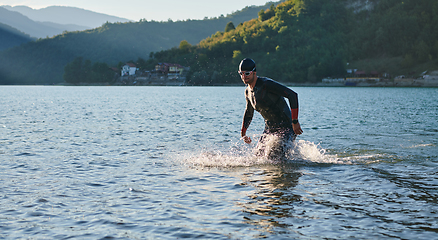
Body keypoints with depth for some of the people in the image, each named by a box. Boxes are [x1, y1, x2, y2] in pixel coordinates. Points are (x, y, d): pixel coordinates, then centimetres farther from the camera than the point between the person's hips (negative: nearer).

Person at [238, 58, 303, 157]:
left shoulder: (266, 84, -20)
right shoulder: (248, 92, 6)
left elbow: (292, 95, -26)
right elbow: (249, 112, 25)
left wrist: (295, 122, -28)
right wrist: (243, 132, 22)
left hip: (286, 127, -8)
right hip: (269, 129, 8)